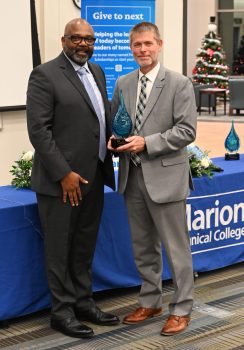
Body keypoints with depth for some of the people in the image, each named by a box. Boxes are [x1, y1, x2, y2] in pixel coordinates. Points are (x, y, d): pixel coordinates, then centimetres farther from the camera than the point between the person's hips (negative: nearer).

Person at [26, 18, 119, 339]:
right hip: (61, 180, -7)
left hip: (93, 178, 7)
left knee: (85, 246, 16)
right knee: (60, 249, 5)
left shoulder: (97, 72, 13)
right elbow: (38, 130, -15)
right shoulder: (45, 75, -10)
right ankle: (62, 311, 16)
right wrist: (64, 174, -18)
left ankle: (83, 302, 28)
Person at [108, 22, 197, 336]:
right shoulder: (123, 84, 9)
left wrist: (147, 143, -19)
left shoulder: (179, 84, -6)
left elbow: (186, 131, -12)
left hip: (164, 176, -5)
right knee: (143, 247, 16)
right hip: (132, 176, 5)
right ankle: (150, 302, 30)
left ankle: (181, 309, 16)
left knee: (175, 247, 3)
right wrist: (114, 140, -5)